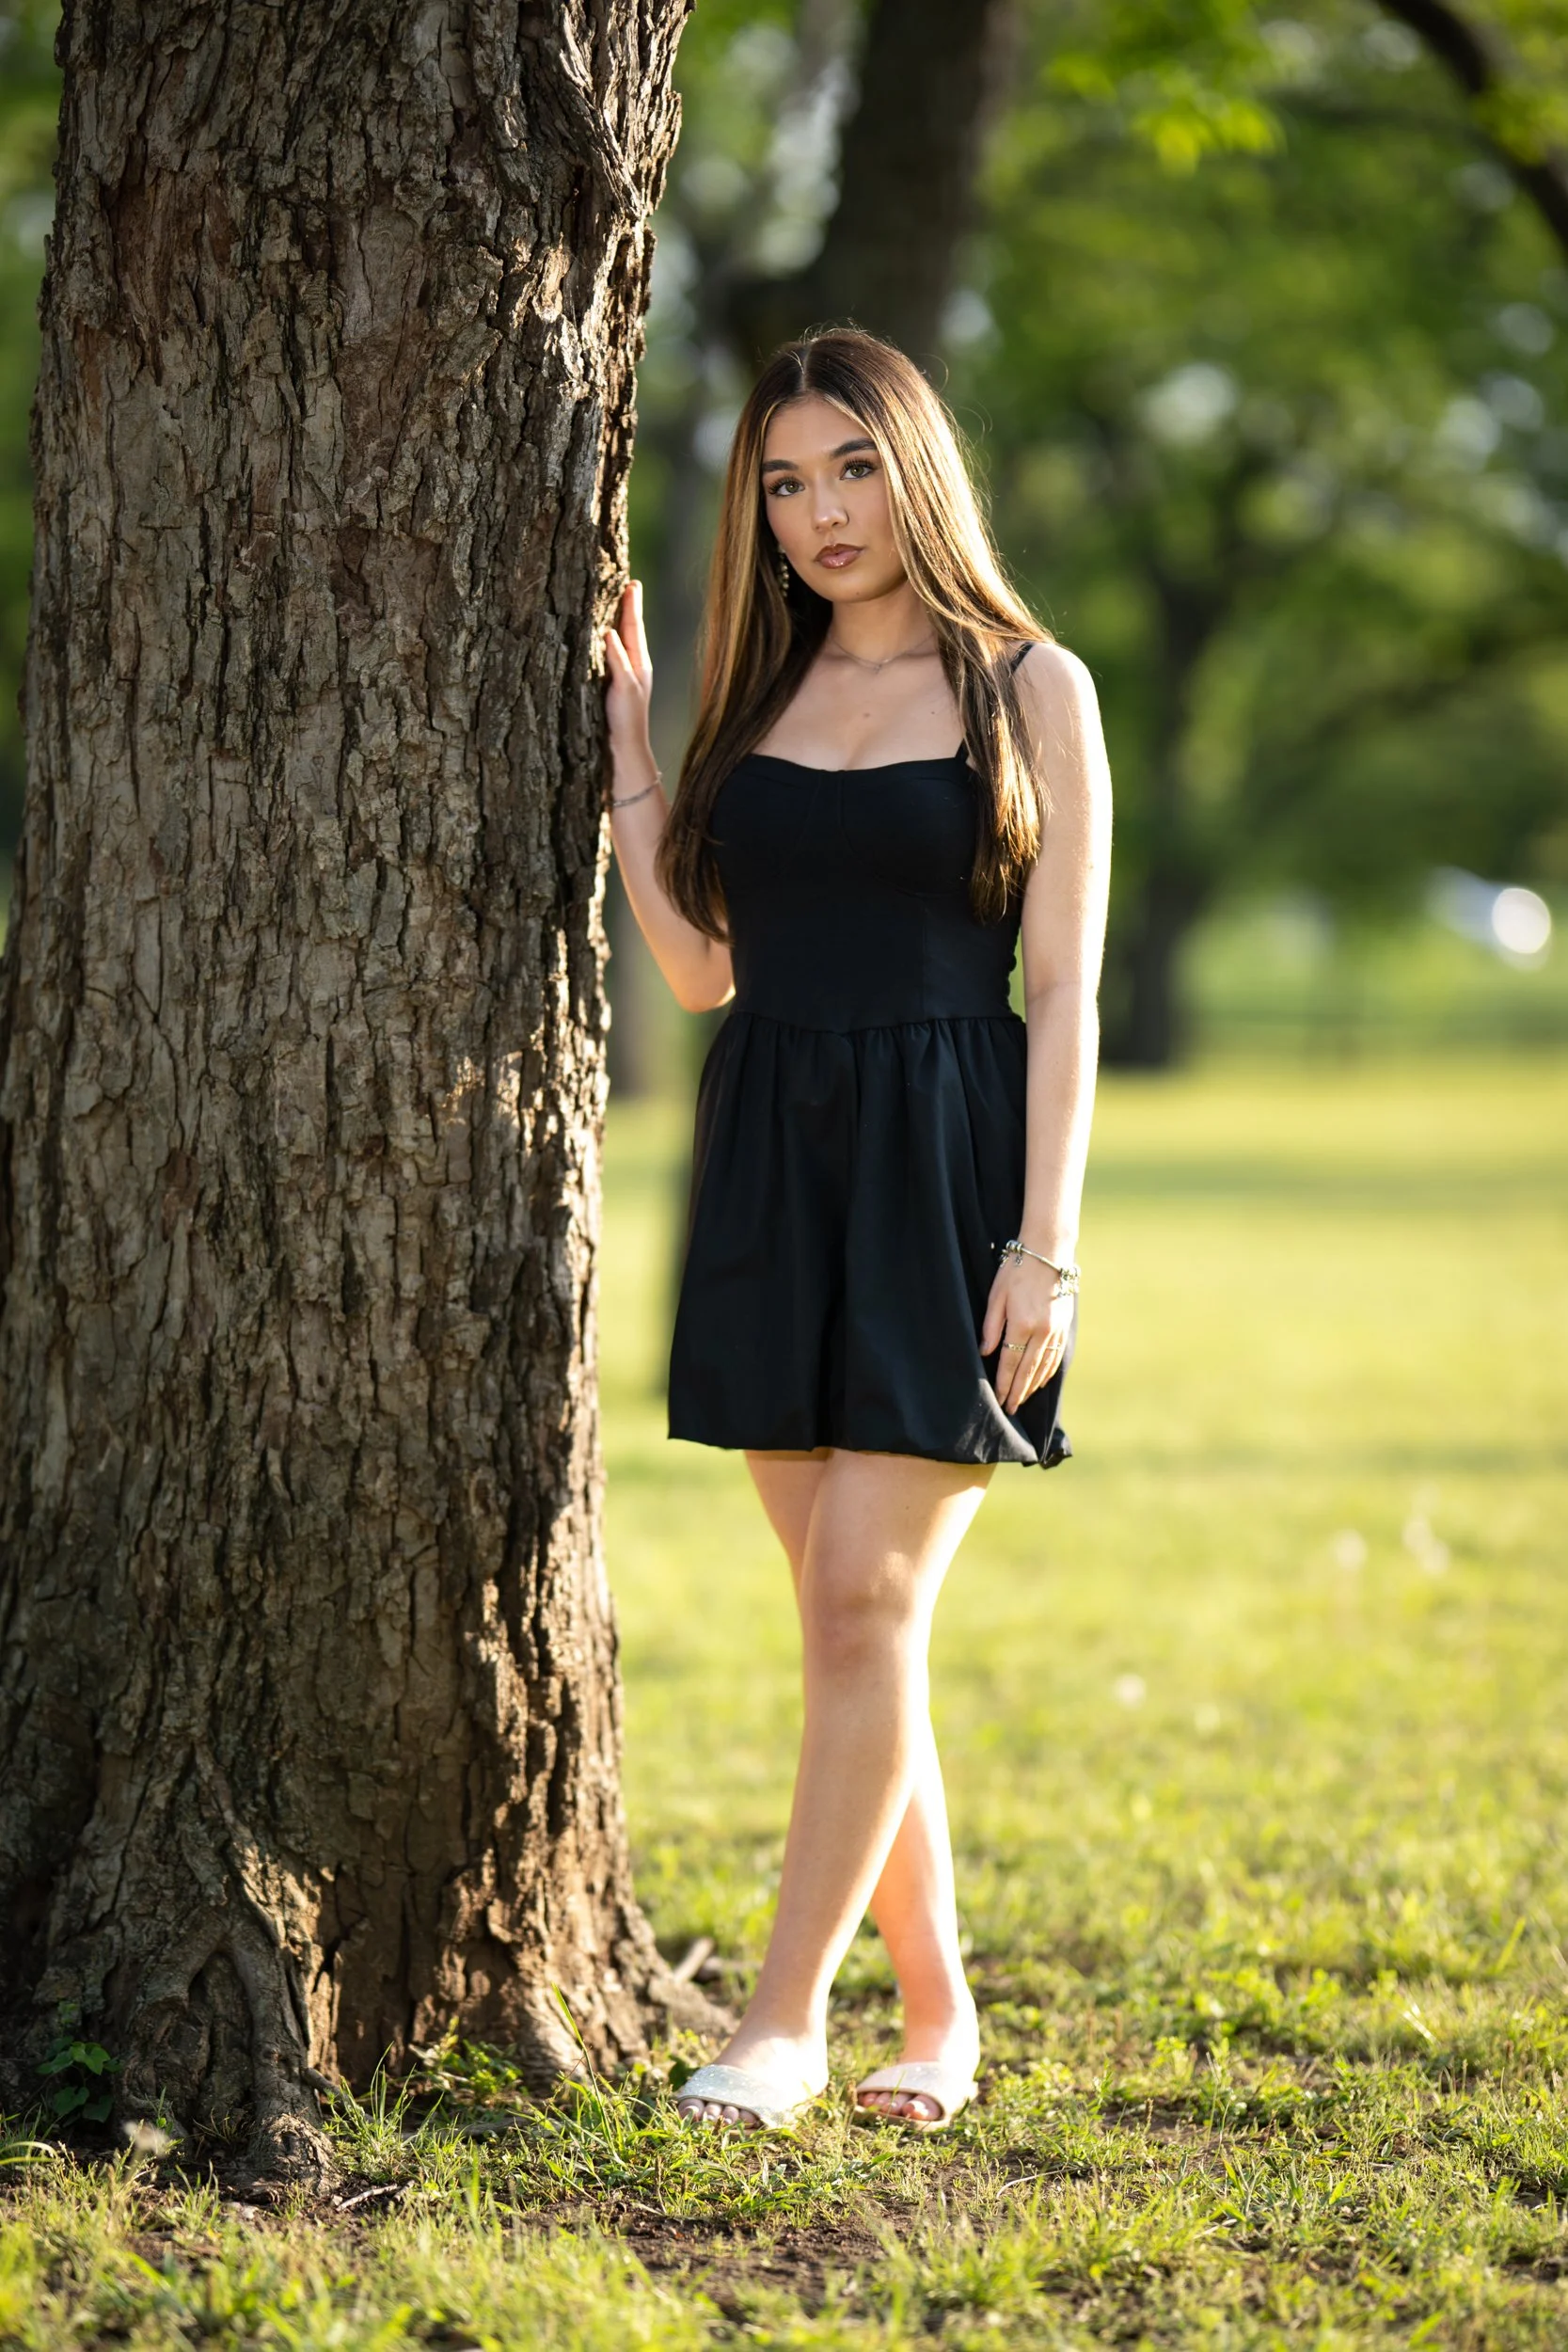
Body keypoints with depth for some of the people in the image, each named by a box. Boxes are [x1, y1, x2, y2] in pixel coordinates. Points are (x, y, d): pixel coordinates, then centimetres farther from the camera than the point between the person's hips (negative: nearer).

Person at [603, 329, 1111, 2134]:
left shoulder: (1031, 691, 1)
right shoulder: (759, 694, 14)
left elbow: (1064, 989, -3)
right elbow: (699, 965, 9)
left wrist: (1046, 1242, -11)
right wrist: (623, 739, 8)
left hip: (943, 1169, -5)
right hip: (774, 1168, 5)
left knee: (866, 1600, -10)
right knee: (848, 1617, 6)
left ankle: (785, 2019, -5)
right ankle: (938, 2012, 16)